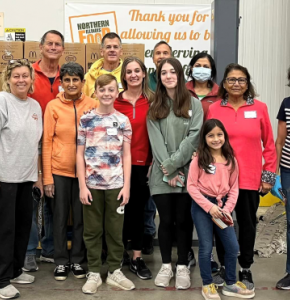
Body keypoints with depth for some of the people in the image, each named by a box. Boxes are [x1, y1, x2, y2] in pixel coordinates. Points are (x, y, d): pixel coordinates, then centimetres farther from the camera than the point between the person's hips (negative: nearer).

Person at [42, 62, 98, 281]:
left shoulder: (93, 105, -1)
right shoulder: (53, 106, -3)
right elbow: (47, 141, -3)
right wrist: (47, 176, -6)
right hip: (59, 170, -1)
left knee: (81, 217, 10)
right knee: (60, 218, 9)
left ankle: (78, 260, 26)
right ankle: (61, 261, 23)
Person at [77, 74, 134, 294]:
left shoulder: (123, 121, 3)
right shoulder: (86, 119, 2)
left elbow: (126, 155, 4)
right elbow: (80, 155, 1)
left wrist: (126, 185, -3)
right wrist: (82, 186, -5)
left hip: (116, 184, 0)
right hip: (92, 184, 0)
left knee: (115, 230, 9)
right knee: (92, 230, 8)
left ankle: (115, 271, 22)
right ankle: (94, 273, 19)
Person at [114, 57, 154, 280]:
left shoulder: (152, 101, 2)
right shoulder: (115, 102, -2)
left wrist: (153, 160, -2)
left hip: (143, 163, 1)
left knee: (139, 210, 10)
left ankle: (137, 258, 21)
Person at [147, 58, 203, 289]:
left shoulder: (194, 104, 4)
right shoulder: (154, 108, 10)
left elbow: (193, 138, -7)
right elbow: (156, 142, 0)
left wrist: (173, 164, -14)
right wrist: (168, 171, -11)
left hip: (187, 173, -1)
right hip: (162, 175, 1)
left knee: (183, 220, 4)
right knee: (166, 220, 6)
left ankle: (183, 267, 17)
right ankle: (166, 266, 20)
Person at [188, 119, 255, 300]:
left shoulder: (231, 160, 4)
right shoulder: (198, 160, -7)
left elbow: (234, 188, 6)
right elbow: (191, 186, -9)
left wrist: (227, 209, -7)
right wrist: (209, 206, -16)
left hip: (222, 205, 4)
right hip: (202, 206, -4)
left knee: (233, 247, 5)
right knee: (206, 248, 1)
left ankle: (231, 284, 25)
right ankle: (207, 285, 20)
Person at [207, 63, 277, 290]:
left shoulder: (259, 108, 0)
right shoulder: (214, 109, 1)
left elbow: (269, 145, 3)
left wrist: (269, 175, 1)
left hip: (250, 179, 0)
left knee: (247, 224, 10)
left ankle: (246, 269, 26)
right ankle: (224, 266, 27)